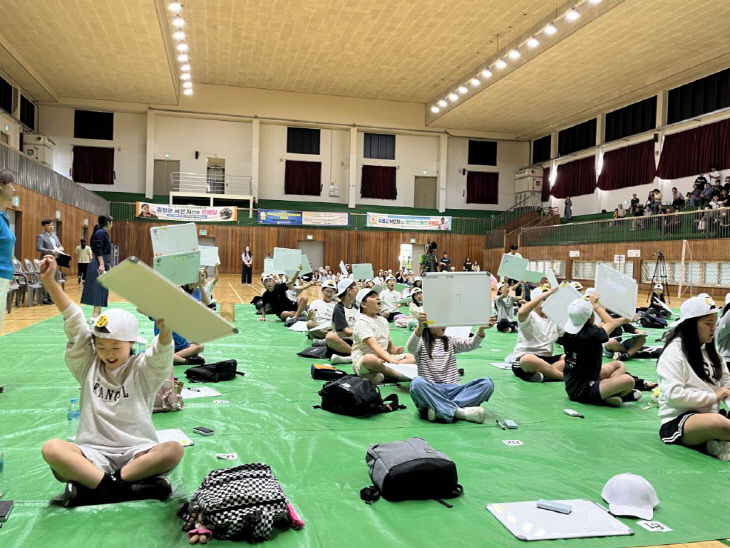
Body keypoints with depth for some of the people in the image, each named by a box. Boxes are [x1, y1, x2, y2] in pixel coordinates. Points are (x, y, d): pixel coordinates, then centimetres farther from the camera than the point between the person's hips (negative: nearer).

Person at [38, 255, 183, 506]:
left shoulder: (142, 370, 2)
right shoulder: (88, 365, 9)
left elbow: (162, 351, -20)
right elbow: (73, 321, -1)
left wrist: (165, 329, -43)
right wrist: (49, 281, -8)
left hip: (137, 452, -1)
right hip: (94, 452, 1)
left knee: (174, 450, -31)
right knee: (51, 448, -28)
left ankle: (92, 488, -25)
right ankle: (122, 488, -32)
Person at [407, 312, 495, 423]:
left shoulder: (450, 342, 21)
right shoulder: (421, 343, 9)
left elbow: (471, 344, 3)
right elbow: (411, 348, -16)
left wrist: (481, 329, -18)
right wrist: (420, 328, -36)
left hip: (452, 389, 4)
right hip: (429, 391, -4)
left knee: (487, 383, -19)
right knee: (417, 382, -38)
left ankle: (440, 410, -29)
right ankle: (460, 411, -35)